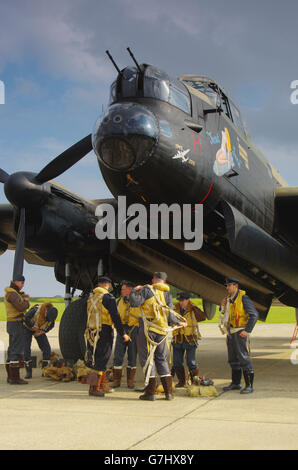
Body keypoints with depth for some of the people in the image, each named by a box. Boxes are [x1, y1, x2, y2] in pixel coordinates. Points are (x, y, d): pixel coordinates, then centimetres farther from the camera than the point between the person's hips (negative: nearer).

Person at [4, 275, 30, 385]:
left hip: (12, 324, 10)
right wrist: (26, 300, -3)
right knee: (17, 350, -10)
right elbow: (22, 307, -23)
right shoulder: (12, 293, -14)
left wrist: (23, 297, 3)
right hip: (16, 323, -10)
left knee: (12, 350, 12)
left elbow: (19, 307, 18)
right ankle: (15, 378, -11)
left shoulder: (13, 293, 18)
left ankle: (10, 377, 16)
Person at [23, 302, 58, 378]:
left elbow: (51, 325, -2)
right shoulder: (36, 310, -36)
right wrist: (32, 326, -27)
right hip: (28, 328, -4)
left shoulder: (51, 313, -19)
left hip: (39, 330, 4)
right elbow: (25, 318, -32)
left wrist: (43, 331, -14)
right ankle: (29, 372, -6)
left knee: (46, 348, -8)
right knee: (26, 349, -14)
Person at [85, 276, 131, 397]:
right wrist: (123, 334, -7)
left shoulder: (91, 297, 10)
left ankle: (104, 385, 23)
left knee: (98, 359, 15)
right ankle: (94, 388, -3)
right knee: (101, 360, -2)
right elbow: (115, 317, -12)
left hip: (91, 332, 7)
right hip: (104, 331, -7)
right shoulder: (108, 298, -11)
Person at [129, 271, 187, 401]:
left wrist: (134, 291, 6)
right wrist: (179, 323, 20)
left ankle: (150, 392, -2)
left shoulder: (147, 290, -2)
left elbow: (134, 302, -12)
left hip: (148, 328, -4)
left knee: (147, 358, 1)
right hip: (162, 330, 4)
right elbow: (170, 316, 2)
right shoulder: (167, 294, 10)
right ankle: (169, 392, 10)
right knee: (162, 358, 13)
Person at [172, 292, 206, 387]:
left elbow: (203, 317, -21)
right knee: (177, 362, 5)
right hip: (178, 339, 4)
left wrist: (193, 306, -21)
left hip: (190, 339, -4)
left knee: (191, 362, -8)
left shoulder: (193, 310, -4)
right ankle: (181, 381, 20)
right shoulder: (176, 309, 5)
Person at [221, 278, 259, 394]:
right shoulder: (229, 299, 13)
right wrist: (223, 306, 6)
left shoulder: (243, 298, -11)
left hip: (240, 333, -8)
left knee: (243, 358, -10)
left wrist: (247, 330, -18)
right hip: (231, 332, 8)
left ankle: (249, 385, -5)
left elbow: (254, 315, -15)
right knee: (233, 359, 13)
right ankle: (236, 383, 24)